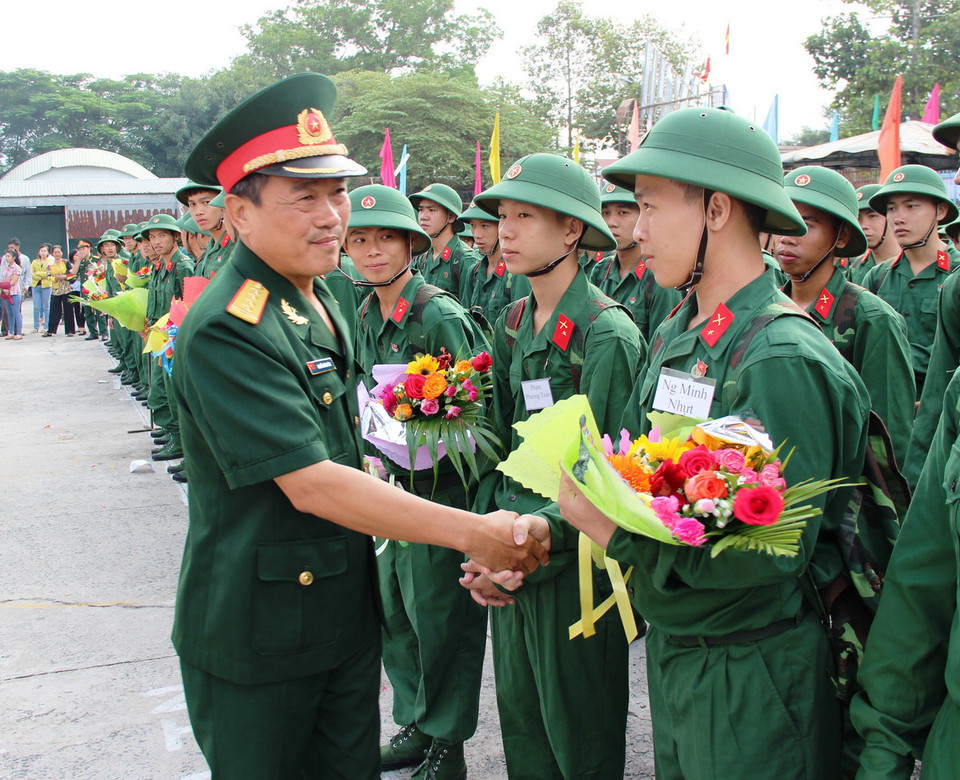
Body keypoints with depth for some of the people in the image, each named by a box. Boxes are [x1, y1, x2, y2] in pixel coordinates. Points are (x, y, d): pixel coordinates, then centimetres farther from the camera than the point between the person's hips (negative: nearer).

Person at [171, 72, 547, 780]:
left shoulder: (319, 299, 6)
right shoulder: (225, 329, -23)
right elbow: (310, 484, -28)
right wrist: (473, 533, -26)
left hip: (346, 609, 8)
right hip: (258, 632, -7)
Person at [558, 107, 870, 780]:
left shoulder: (785, 360, -23)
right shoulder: (675, 337, 2)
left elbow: (770, 552, -29)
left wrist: (616, 529, -25)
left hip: (752, 681, -7)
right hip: (671, 649, 7)